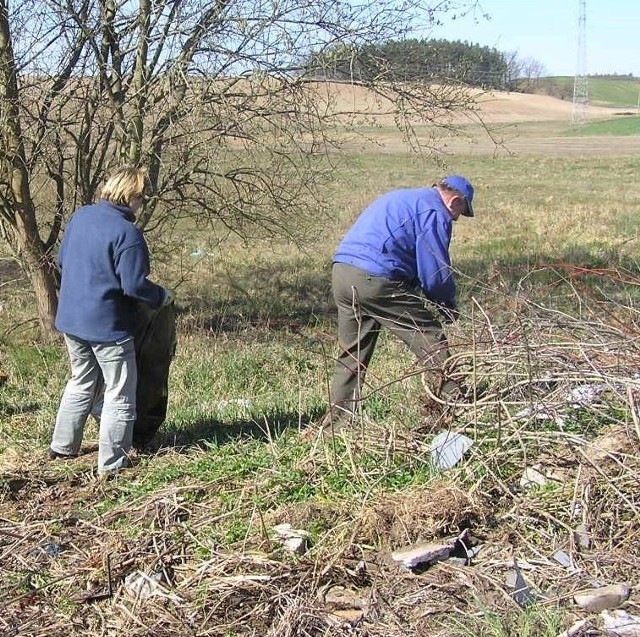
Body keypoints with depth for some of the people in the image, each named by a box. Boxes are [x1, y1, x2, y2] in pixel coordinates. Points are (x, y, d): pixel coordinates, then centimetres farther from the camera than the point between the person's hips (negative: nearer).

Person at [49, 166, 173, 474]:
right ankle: (112, 462, 9)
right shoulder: (127, 233, -21)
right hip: (107, 325, -8)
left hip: (70, 320, 8)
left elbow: (62, 259, 16)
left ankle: (62, 446, 31)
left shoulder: (81, 216, 3)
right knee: (120, 393, 6)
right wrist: (163, 296, -5)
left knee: (81, 383, 25)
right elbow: (135, 285, -22)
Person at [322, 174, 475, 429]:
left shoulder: (401, 198, 28)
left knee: (352, 354, 17)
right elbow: (436, 271, -5)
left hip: (341, 271, 9)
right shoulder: (435, 212, -1)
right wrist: (450, 308, 12)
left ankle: (336, 420, 19)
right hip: (377, 280, -9)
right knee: (431, 340, 2)